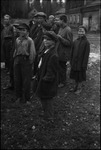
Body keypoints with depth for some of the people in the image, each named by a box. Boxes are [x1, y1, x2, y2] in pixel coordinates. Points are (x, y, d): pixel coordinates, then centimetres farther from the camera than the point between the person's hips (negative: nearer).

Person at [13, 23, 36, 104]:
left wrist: (30, 62, -9)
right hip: (17, 60, 6)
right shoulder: (17, 40, 11)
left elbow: (33, 53, -8)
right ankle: (19, 97, 27)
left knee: (26, 81, 2)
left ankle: (26, 99, 15)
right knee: (17, 79, 11)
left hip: (26, 60, -5)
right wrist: (15, 58, 12)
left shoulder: (30, 40, -7)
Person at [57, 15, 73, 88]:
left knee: (62, 68, 5)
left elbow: (69, 43, -20)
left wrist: (60, 38, -22)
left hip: (64, 53, -8)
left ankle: (63, 82, 21)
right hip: (58, 52, 8)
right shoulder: (61, 28, 10)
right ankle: (59, 80, 32)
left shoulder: (68, 30, -17)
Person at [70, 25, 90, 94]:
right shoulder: (75, 41, 1)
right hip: (74, 62, 5)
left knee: (80, 76, 8)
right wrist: (71, 61, 7)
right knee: (75, 75, 16)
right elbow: (72, 52, 8)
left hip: (81, 62, -5)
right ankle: (76, 86, 33)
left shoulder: (86, 42, -12)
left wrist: (84, 64, -14)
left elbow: (86, 54, -12)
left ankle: (79, 88, 24)